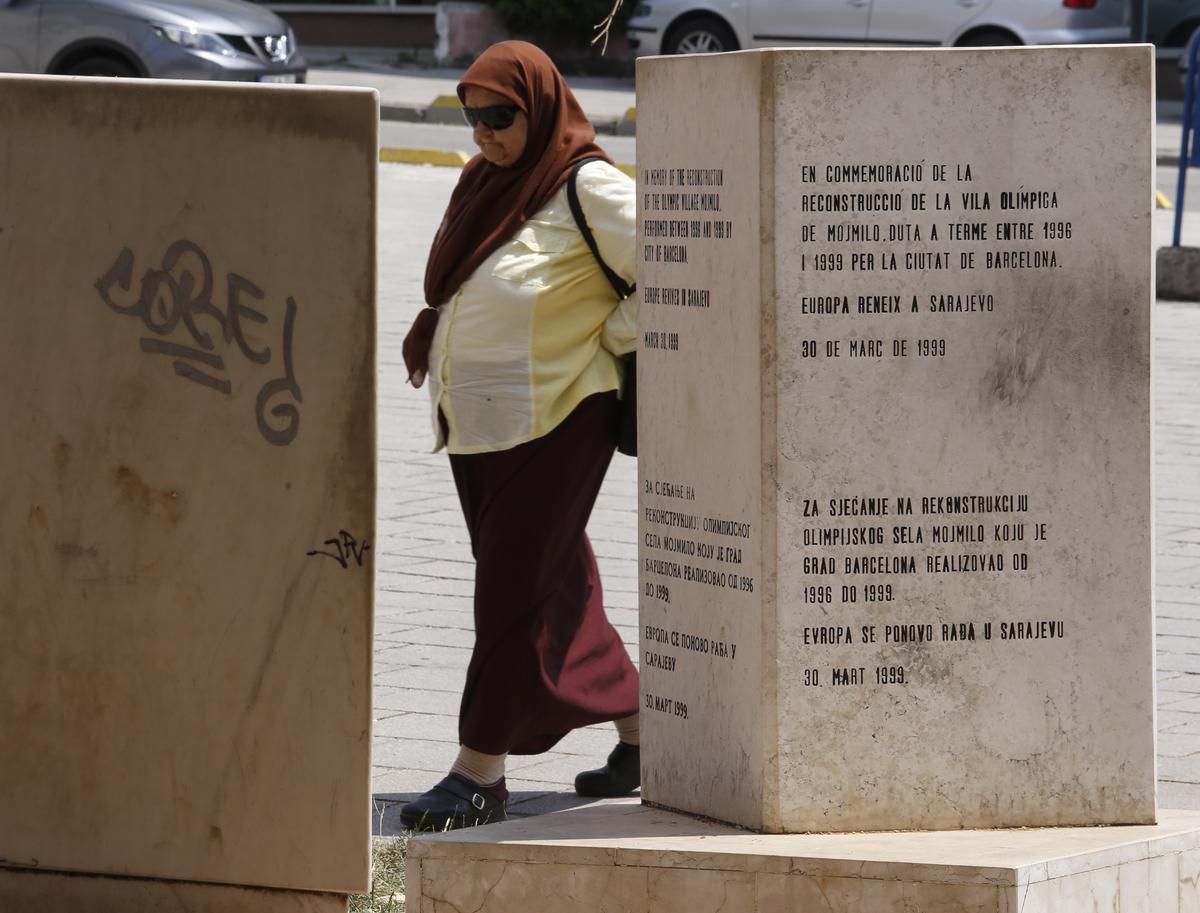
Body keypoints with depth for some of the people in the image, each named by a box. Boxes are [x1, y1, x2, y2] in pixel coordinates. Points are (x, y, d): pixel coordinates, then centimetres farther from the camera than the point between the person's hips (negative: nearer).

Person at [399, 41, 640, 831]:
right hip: (477, 419, 8)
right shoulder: (484, 181, 10)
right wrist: (433, 336, 9)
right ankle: (640, 730, 25)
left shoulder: (587, 189, -13)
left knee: (517, 591, -5)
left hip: (553, 421, -8)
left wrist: (611, 338, -8)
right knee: (559, 587, 13)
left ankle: (480, 773, -3)